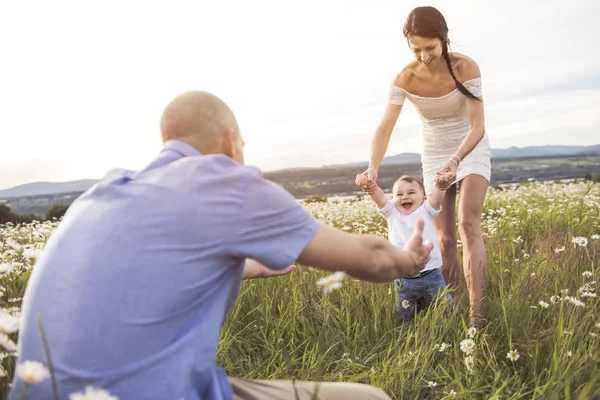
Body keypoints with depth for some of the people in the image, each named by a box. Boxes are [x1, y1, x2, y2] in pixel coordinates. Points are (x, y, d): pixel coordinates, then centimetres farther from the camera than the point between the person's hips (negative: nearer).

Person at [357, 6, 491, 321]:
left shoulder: (465, 67, -23)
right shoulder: (405, 78, -18)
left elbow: (478, 126, -27)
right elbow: (384, 129, -23)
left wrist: (456, 160, -45)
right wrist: (374, 168, -41)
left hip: (471, 151, -2)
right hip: (435, 157, 2)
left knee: (469, 224, -22)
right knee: (445, 238, -1)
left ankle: (478, 312, -22)